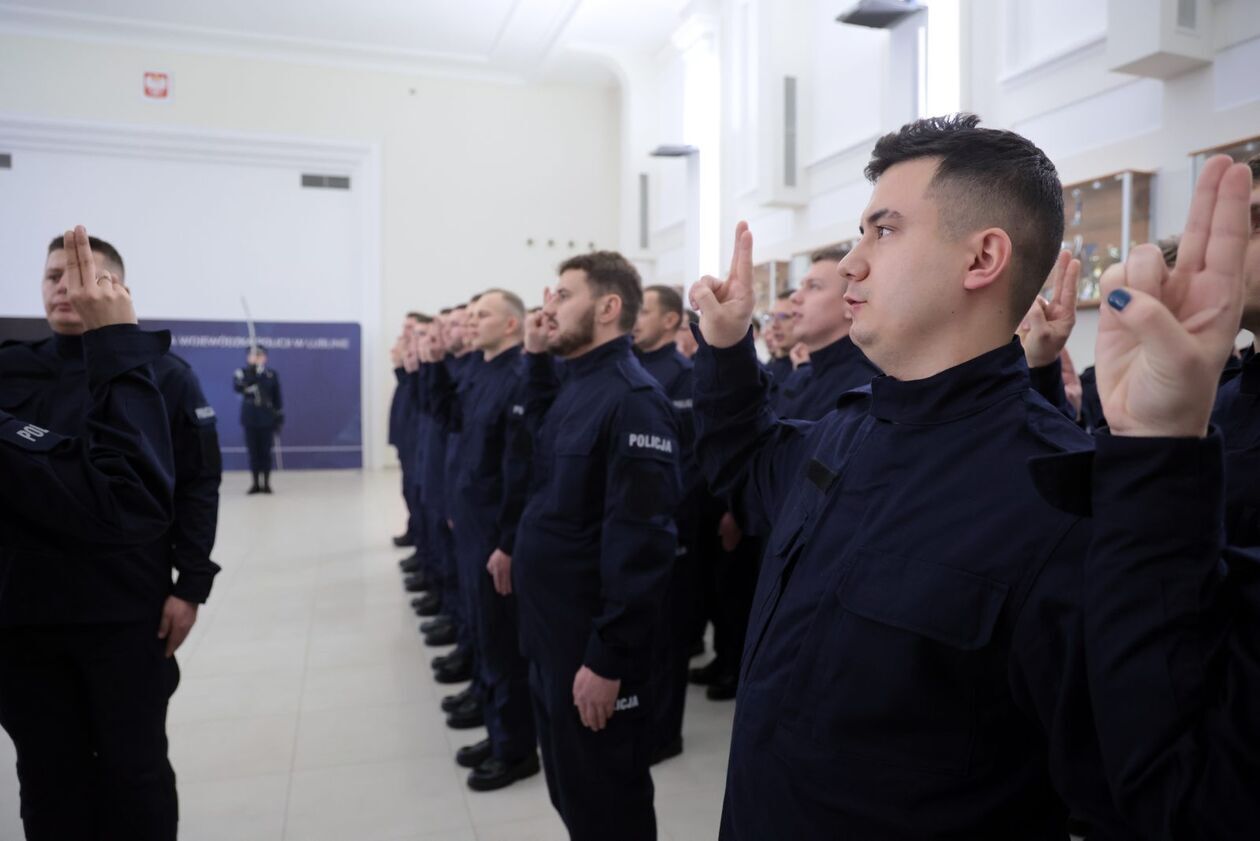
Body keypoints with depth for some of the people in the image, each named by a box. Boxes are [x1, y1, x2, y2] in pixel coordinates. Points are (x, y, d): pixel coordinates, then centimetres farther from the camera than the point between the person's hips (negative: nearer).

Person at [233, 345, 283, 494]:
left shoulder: (272, 375, 4)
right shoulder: (242, 373, 2)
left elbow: (277, 399, 5)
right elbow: (237, 387, -21)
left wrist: (279, 420, 3)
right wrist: (251, 369, -27)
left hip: (266, 419, 0)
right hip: (249, 419, 0)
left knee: (265, 451, 2)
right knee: (253, 451, 4)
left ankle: (266, 483, 9)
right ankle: (256, 482, 13)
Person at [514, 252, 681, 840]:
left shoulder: (633, 399, -20)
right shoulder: (575, 386, 8)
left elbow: (641, 542, -24)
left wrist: (609, 658, -22)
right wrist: (536, 359, 13)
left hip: (592, 645, -8)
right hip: (551, 632, 9)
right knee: (568, 792, 23)